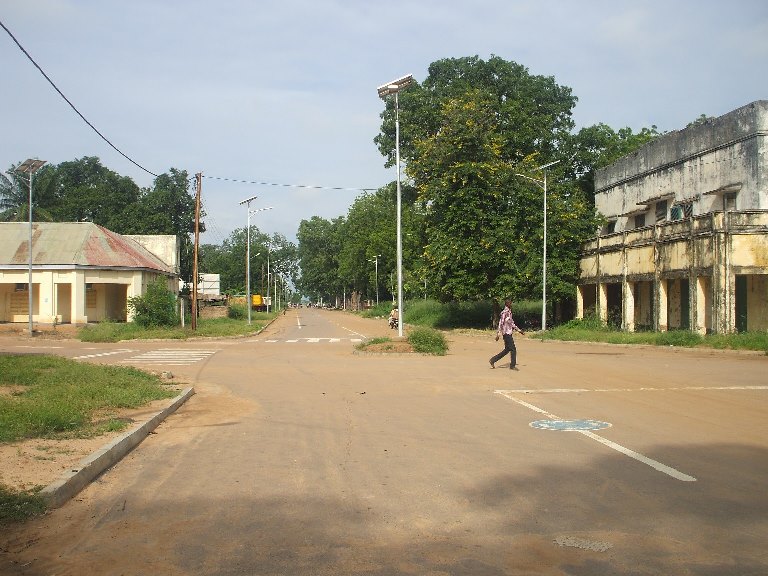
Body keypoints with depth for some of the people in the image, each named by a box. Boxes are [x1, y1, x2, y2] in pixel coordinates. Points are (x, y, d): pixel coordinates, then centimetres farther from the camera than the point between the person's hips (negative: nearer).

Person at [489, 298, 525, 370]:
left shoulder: (509, 312, 15)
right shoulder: (504, 312, -14)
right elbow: (501, 324, -18)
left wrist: (519, 330, 22)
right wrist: (498, 334, -21)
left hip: (509, 333, 10)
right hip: (506, 333, -10)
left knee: (507, 349, 13)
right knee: (513, 349, -5)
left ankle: (493, 360, 17)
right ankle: (512, 366, 3)